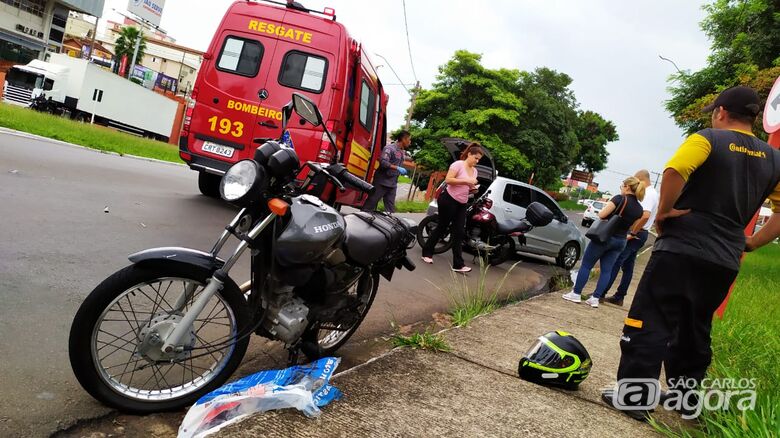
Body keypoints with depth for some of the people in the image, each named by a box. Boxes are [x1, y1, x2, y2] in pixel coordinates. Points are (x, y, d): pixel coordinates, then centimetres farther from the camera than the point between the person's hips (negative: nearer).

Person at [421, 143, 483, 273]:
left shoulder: (474, 171, 14)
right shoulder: (458, 164, -11)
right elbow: (448, 180, -21)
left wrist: (473, 188, 0)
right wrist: (465, 180, -23)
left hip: (462, 204, 7)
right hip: (449, 200, -7)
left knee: (459, 233, 1)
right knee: (442, 228, 4)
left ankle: (458, 264, 1)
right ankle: (427, 253, 22)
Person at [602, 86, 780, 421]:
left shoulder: (708, 139, -4)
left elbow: (674, 170, -24)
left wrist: (664, 211, -12)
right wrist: (751, 243, 13)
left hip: (680, 249, -6)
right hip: (725, 261, 6)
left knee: (648, 323, -1)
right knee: (694, 330, 19)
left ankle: (633, 397, -1)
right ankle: (685, 397, 28)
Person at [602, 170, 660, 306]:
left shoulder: (648, 194, -15)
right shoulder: (652, 194, 17)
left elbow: (645, 215, -30)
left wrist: (632, 233, -22)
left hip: (636, 234, -10)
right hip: (641, 234, 10)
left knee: (615, 262, -10)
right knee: (628, 267, 10)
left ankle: (600, 293, -11)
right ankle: (619, 297, 14)